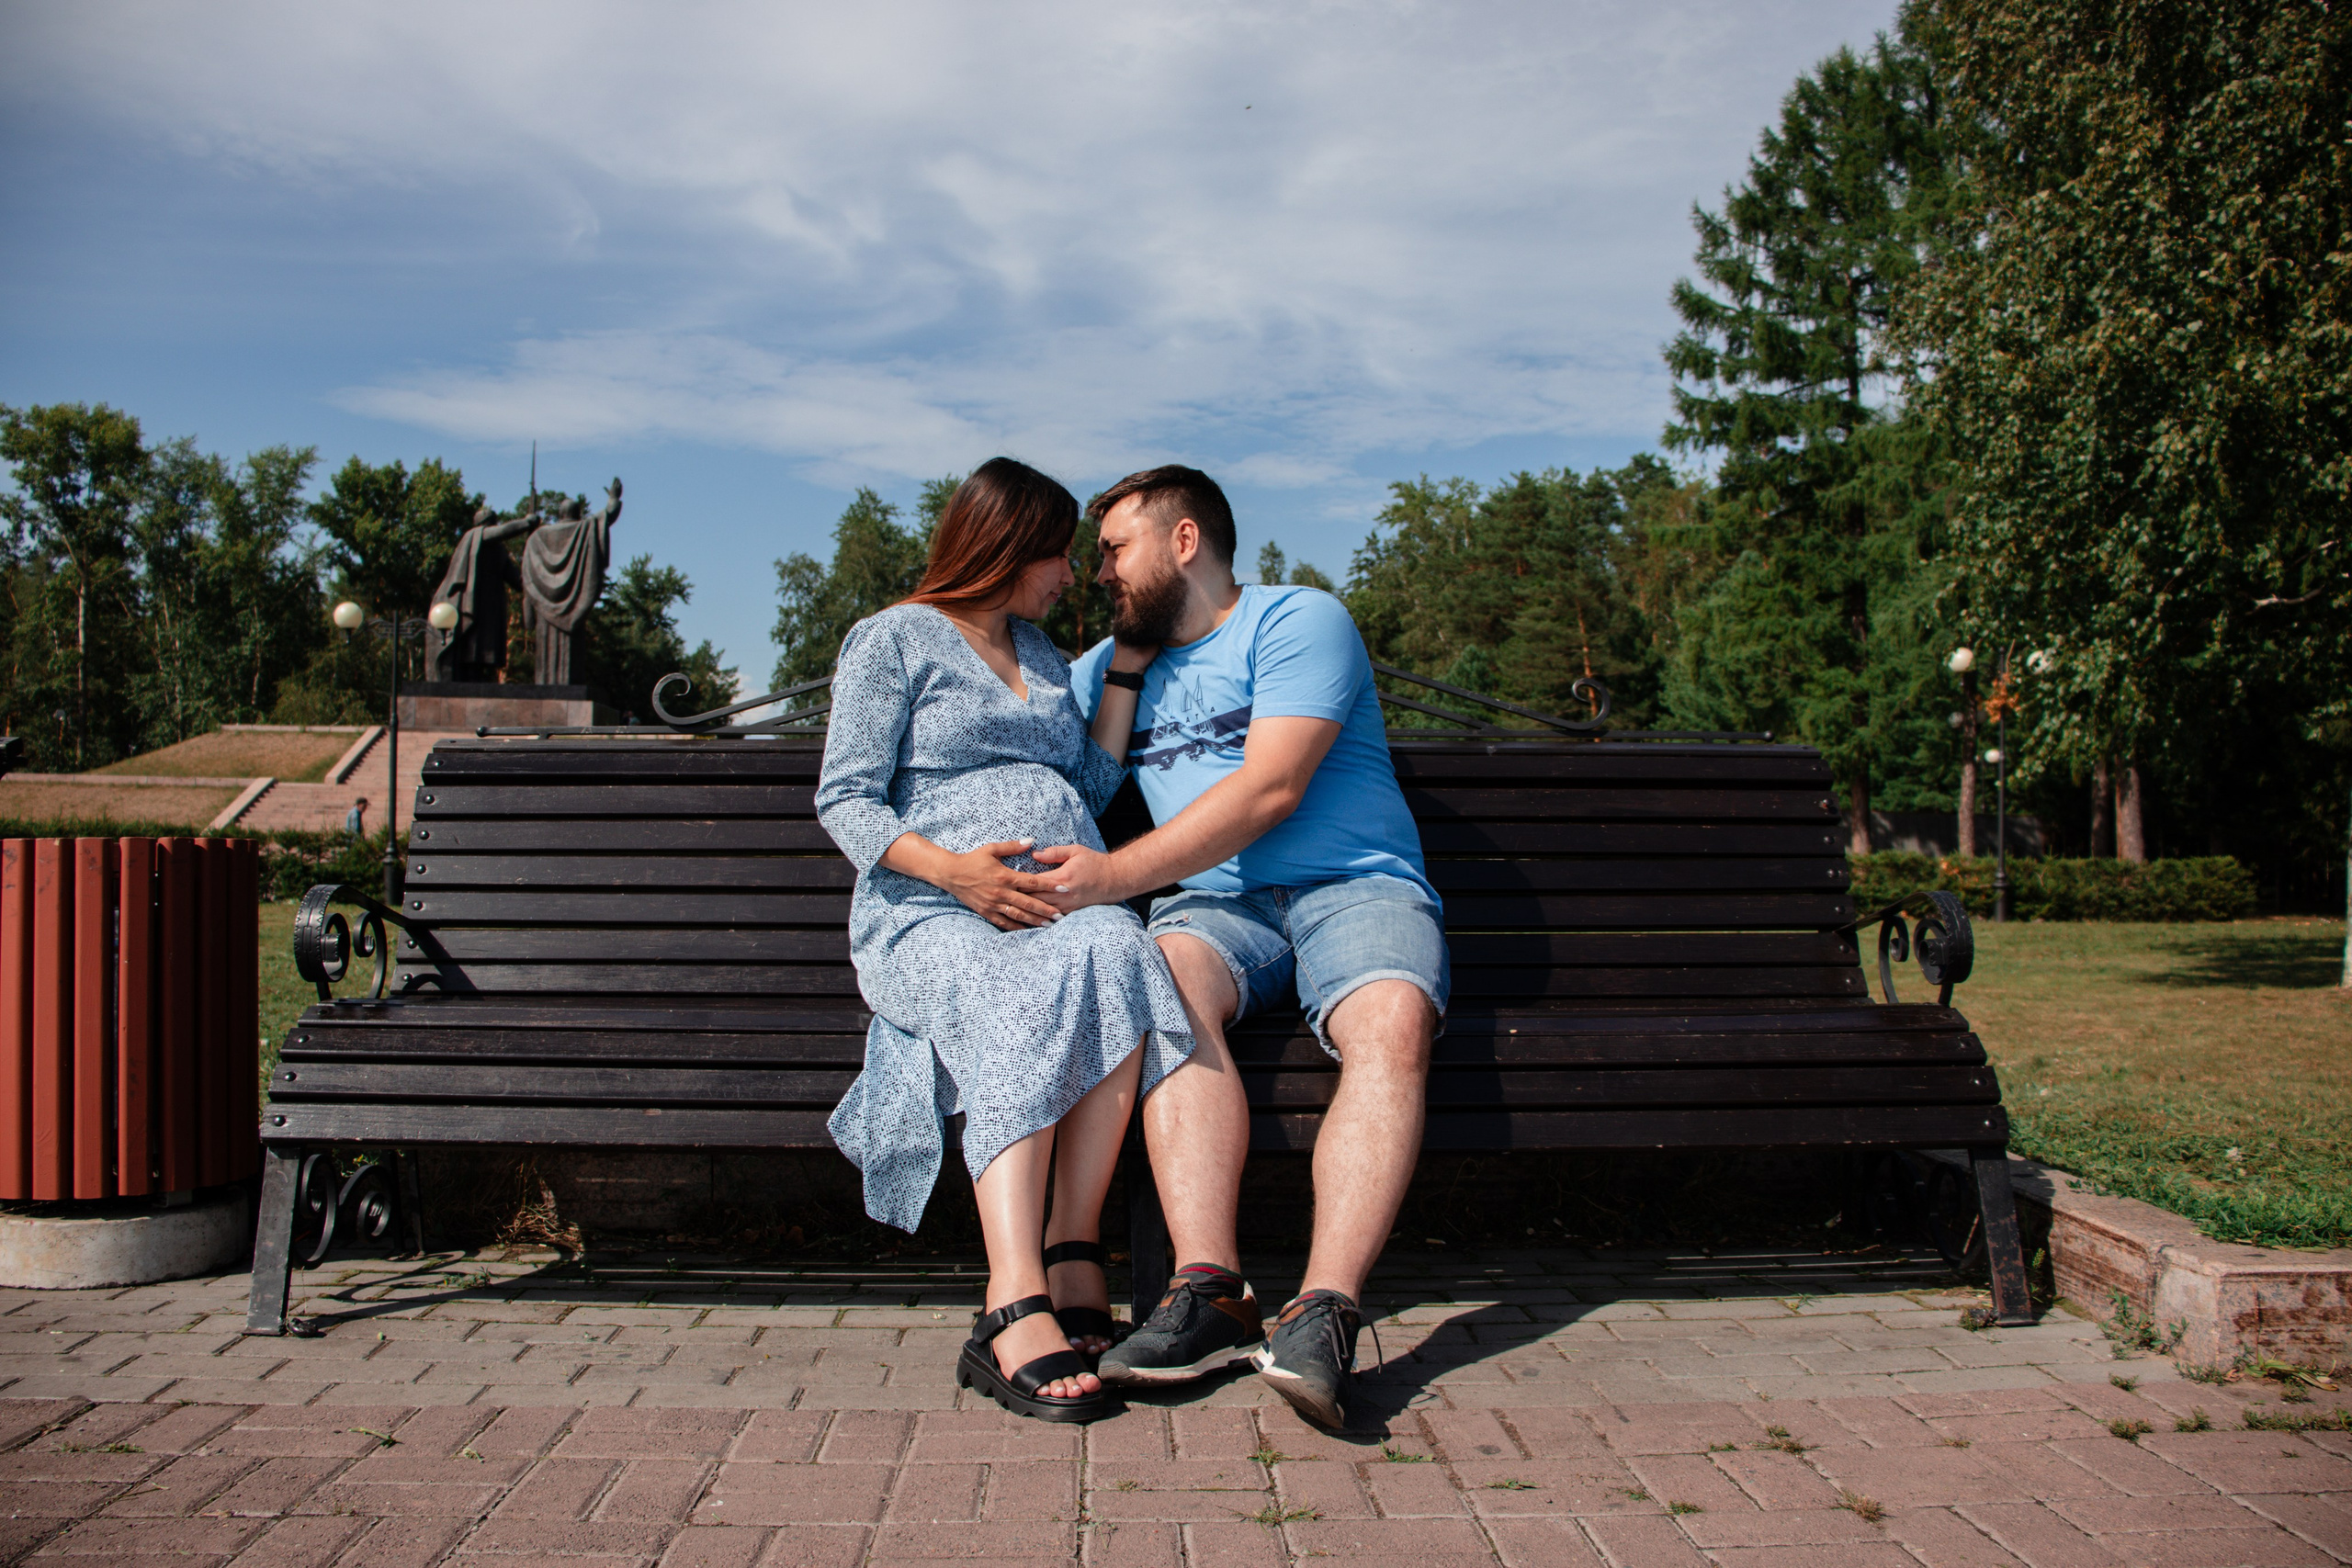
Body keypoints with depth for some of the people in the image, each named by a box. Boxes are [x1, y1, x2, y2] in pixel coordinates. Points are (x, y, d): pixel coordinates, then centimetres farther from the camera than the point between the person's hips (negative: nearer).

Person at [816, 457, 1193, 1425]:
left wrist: (1125, 671, 21)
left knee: (1115, 954, -34)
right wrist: (951, 869, -15)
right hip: (928, 914, -4)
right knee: (1018, 1003, -39)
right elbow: (845, 801, 1)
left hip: (1069, 904, 4)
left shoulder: (1042, 654, 30)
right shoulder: (892, 640, 11)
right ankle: (1020, 1311, -47)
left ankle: (1070, 1254, -36)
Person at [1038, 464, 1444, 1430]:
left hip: (1356, 884, -3)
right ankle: (1209, 1290, -42)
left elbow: (1270, 788, -12)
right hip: (1220, 901, 3)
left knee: (1392, 1020, -35)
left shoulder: (1298, 620, 1)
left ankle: (1323, 1313, -44)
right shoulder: (1112, 664, 23)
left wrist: (1115, 874, -18)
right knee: (1166, 979, -33)